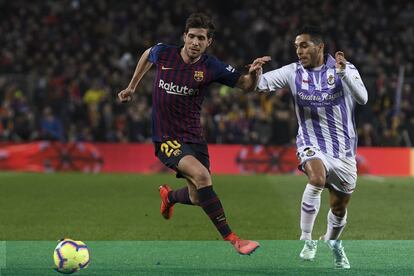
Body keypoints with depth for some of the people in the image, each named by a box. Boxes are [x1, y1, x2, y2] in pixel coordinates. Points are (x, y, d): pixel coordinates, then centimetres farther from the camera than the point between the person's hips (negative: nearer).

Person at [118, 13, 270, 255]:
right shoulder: (163, 53, -7)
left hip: (194, 137, 3)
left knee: (197, 198, 6)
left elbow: (246, 85, -5)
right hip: (166, 138, -3)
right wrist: (132, 87, 23)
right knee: (202, 176, -26)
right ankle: (232, 239, -23)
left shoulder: (211, 67, -8)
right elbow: (147, 55, 18)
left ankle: (169, 196, 45)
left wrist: (254, 72, -27)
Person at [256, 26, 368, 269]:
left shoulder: (344, 68, -8)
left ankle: (332, 242, 45)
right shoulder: (293, 72, -4)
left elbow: (362, 98, -20)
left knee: (340, 207, 12)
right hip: (312, 144, -1)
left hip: (343, 148, 1)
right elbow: (260, 84, -11)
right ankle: (307, 240, -21)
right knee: (317, 178, -33)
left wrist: (344, 72, -33)